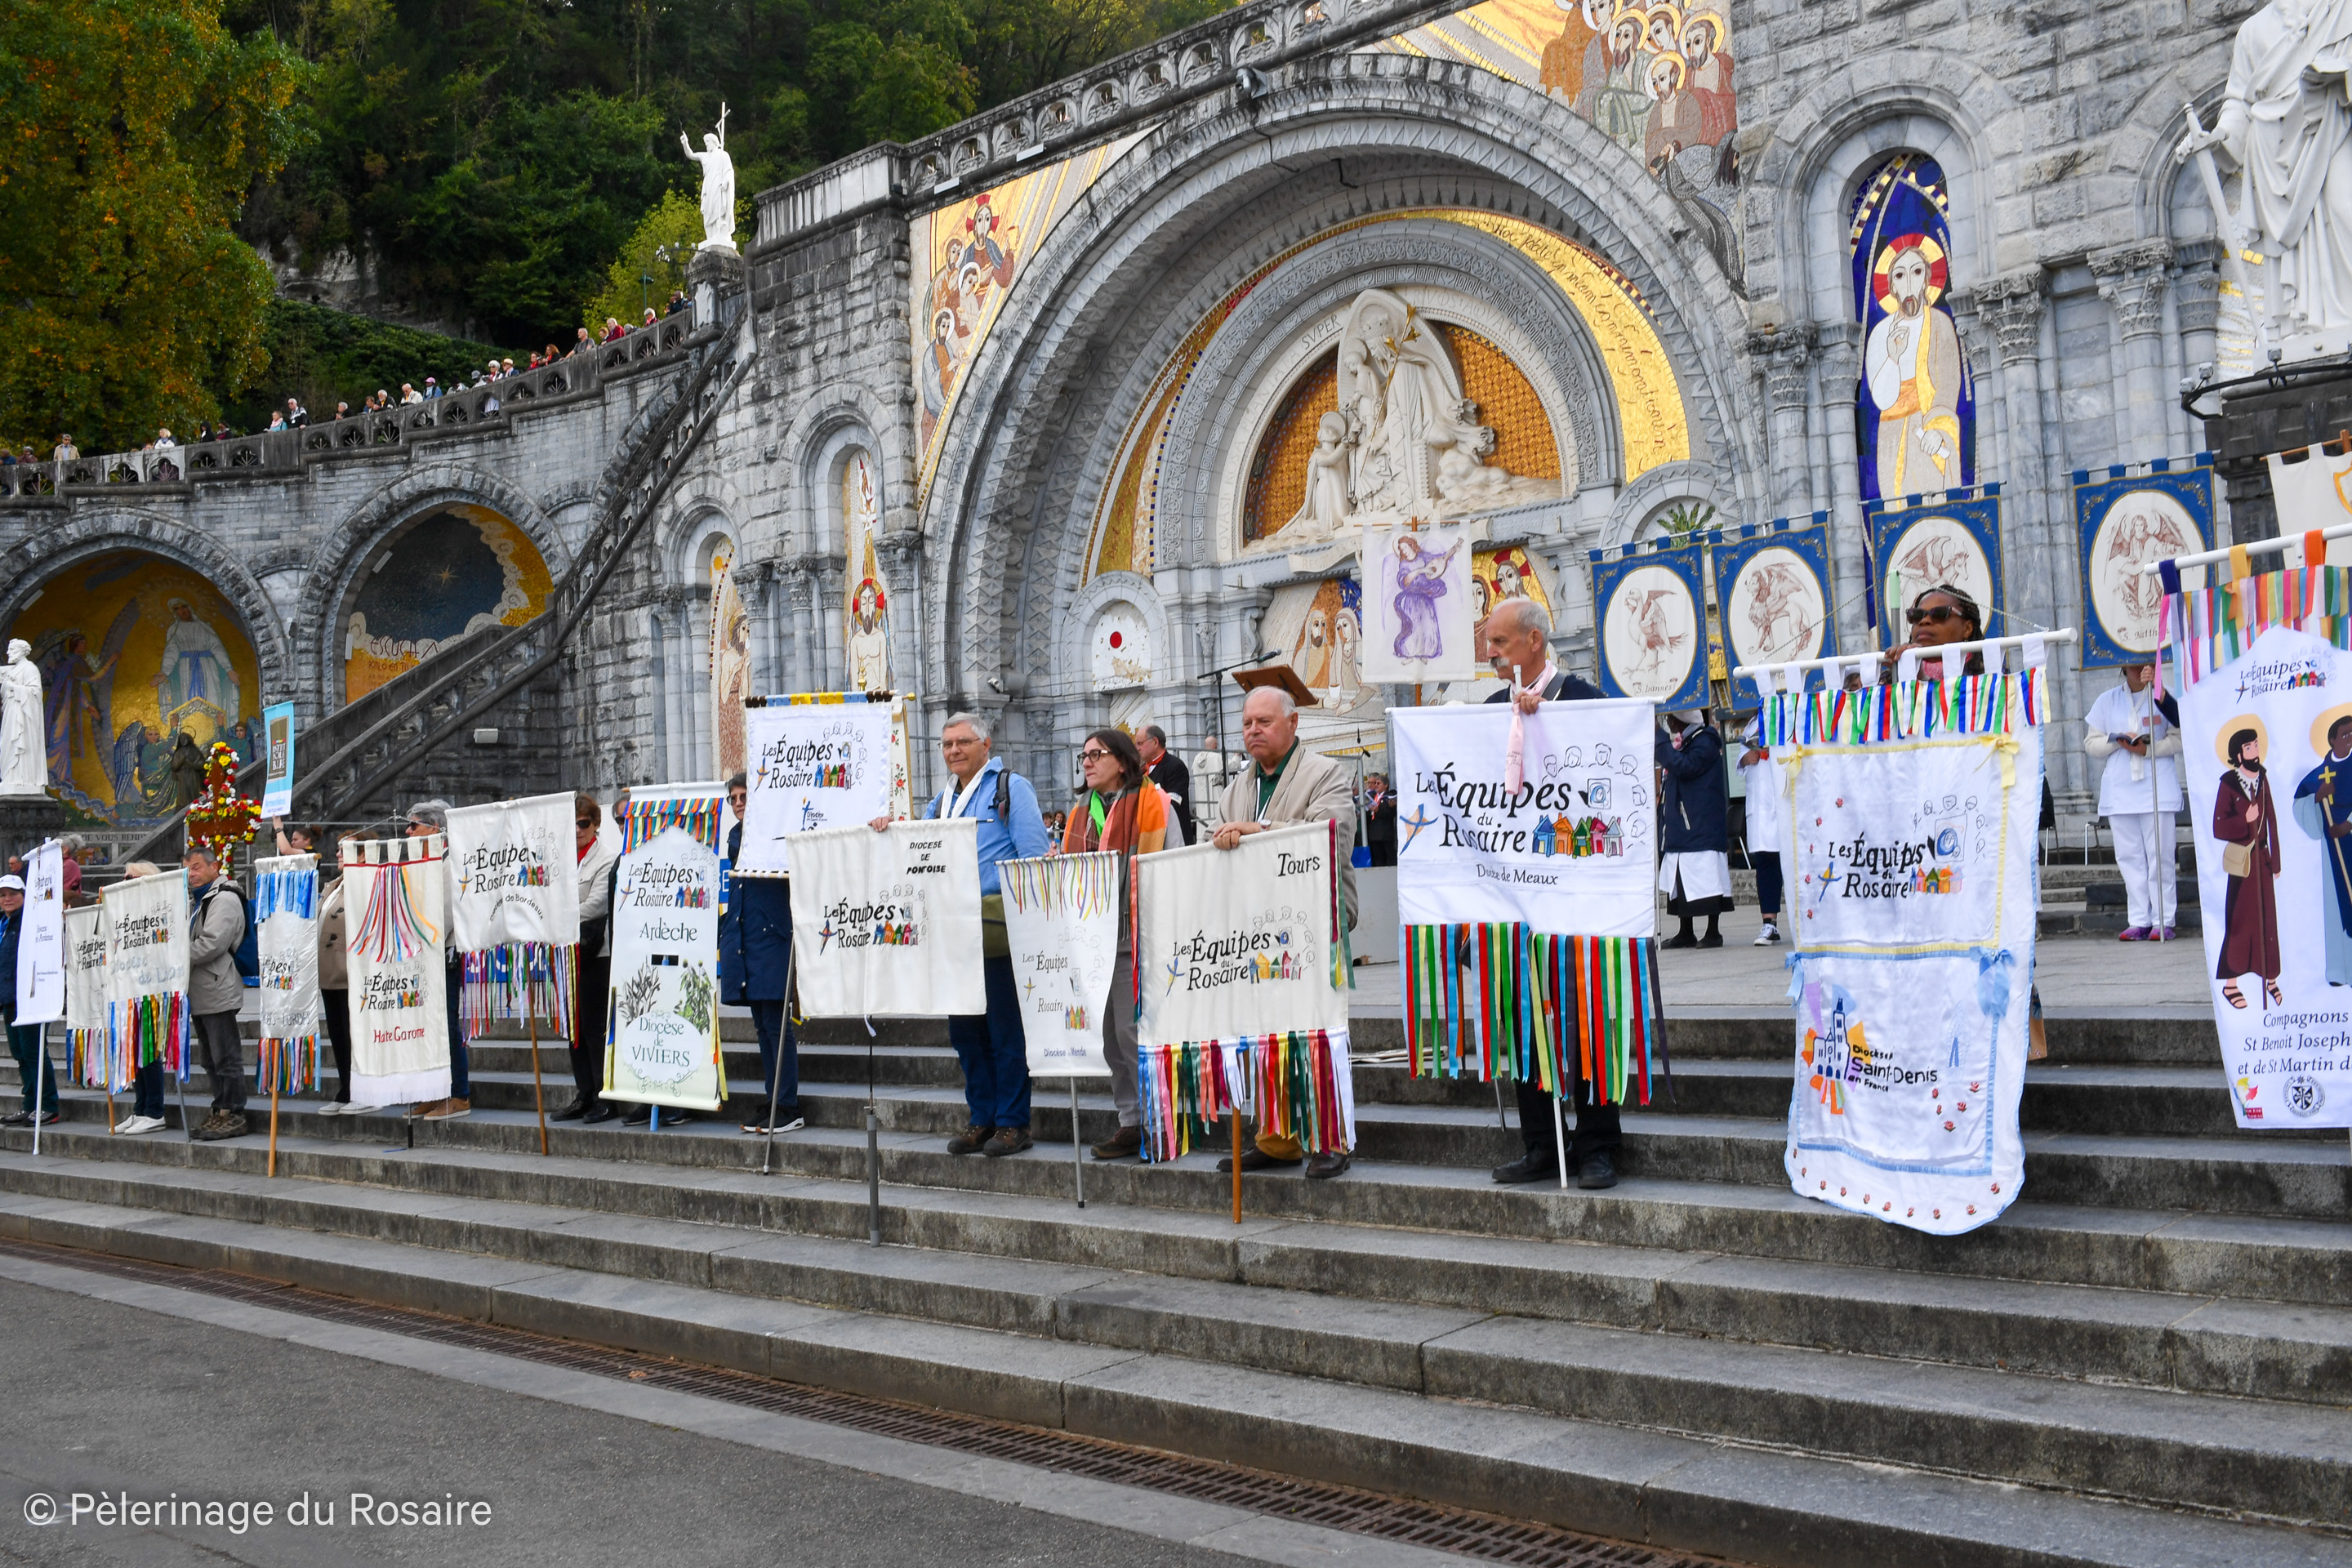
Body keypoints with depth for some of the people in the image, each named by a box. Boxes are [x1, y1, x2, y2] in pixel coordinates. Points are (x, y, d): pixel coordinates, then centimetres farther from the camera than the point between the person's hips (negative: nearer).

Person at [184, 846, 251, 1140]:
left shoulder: (224, 899, -10)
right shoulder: (200, 901, 23)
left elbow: (211, 944, -20)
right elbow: (191, 943, 24)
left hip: (218, 992, -11)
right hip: (201, 995, 11)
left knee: (226, 1058, -7)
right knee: (210, 1060, 13)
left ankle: (233, 1116, -4)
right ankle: (220, 1115, 19)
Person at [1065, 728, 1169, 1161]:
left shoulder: (1149, 799, -1)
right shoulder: (1081, 810, 20)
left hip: (1132, 932, -7)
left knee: (1131, 1028, -10)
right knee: (1110, 1032, 8)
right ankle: (1130, 1121, 14)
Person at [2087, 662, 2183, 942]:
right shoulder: (2107, 700, 14)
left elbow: (2179, 738, -3)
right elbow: (2091, 742, 12)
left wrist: (2148, 749, -16)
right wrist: (2116, 741, -7)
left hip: (2157, 789, -3)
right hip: (2119, 790, 3)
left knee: (2160, 856, -4)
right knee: (2129, 856, 3)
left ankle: (2163, 921, -1)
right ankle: (2138, 921, 7)